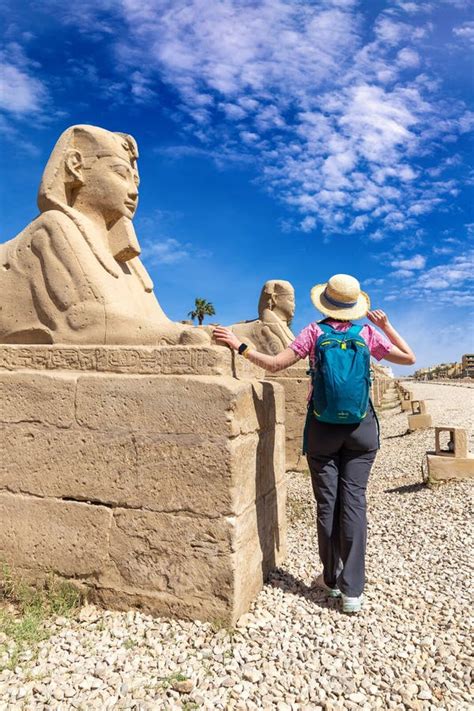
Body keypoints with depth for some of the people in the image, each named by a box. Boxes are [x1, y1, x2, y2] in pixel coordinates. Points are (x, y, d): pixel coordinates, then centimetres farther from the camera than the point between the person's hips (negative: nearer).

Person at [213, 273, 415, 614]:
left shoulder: (314, 331, -5)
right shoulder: (367, 332, 0)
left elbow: (275, 364, -10)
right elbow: (409, 358, 7)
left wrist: (240, 346, -2)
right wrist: (386, 324, 11)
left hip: (323, 426, -1)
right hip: (362, 426, 1)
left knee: (327, 502, 9)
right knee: (354, 500, 3)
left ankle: (332, 578, 23)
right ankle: (353, 590, 5)